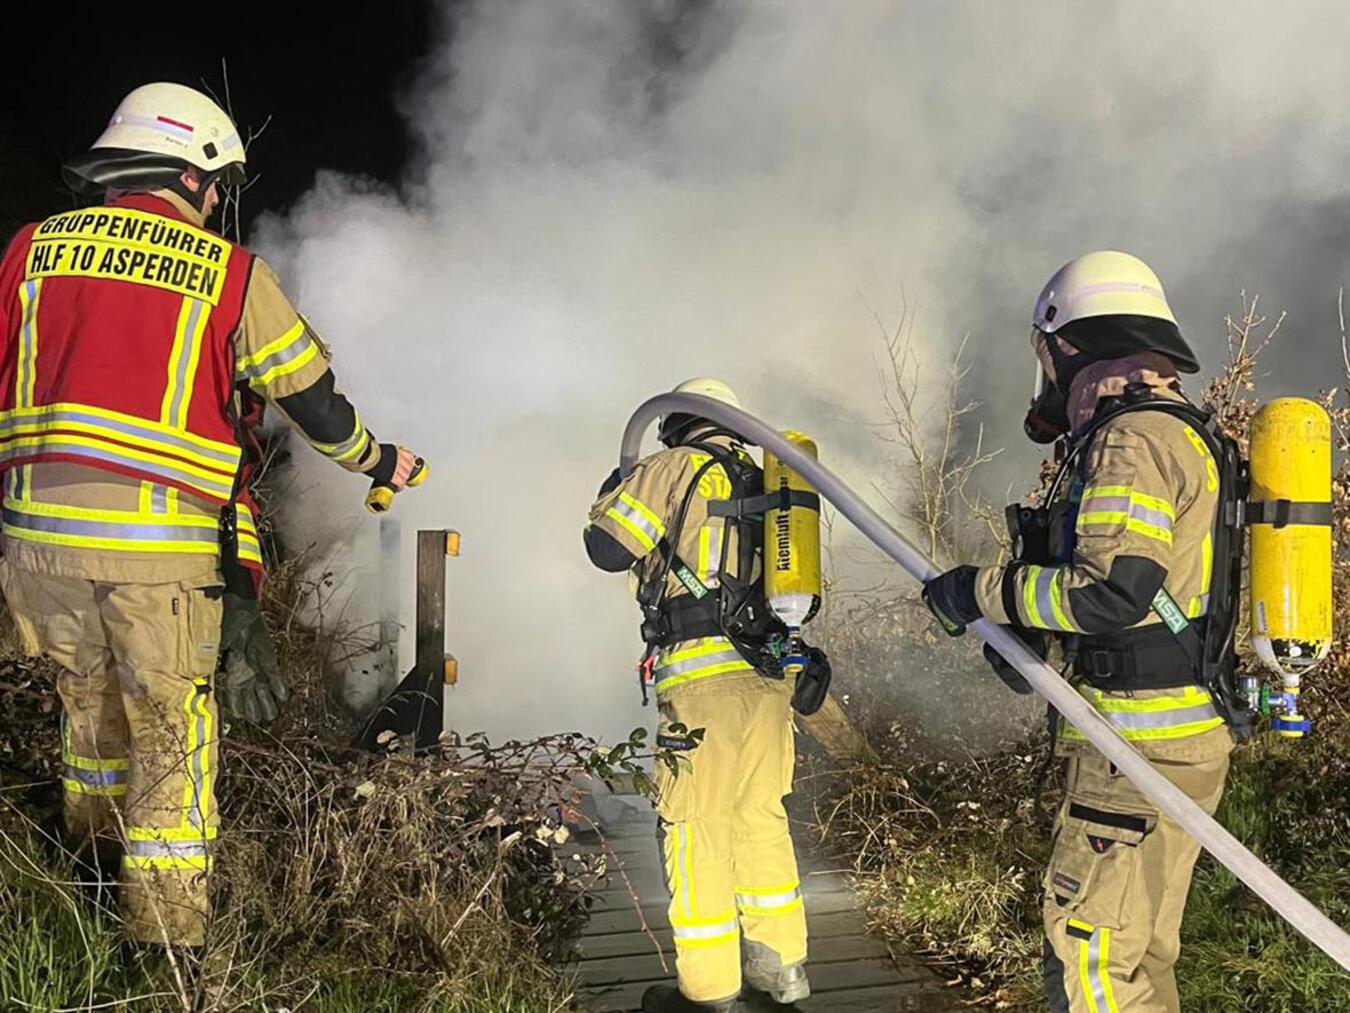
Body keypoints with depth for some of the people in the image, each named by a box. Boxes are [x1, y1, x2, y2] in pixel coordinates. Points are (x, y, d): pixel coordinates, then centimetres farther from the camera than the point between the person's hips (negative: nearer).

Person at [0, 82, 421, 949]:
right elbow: (311, 398, 5)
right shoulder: (233, 274, 0)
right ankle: (167, 933, 12)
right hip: (163, 543, -4)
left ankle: (96, 842, 47)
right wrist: (375, 461, 23)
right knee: (173, 733, 6)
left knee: (90, 689, 27)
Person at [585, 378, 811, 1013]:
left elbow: (607, 547, -3)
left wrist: (614, 493, 16)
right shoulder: (763, 484, 21)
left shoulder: (676, 468, 1)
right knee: (761, 817, 19)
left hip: (703, 677, -7)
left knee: (695, 827, 1)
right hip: (770, 677, 7)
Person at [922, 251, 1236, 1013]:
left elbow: (1112, 592, -26)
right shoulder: (1180, 433, 16)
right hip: (1186, 730, 10)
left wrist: (984, 592, -14)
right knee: (1138, 949, 20)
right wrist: (1027, 624, 14)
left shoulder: (1132, 439, -17)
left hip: (1144, 748, -10)